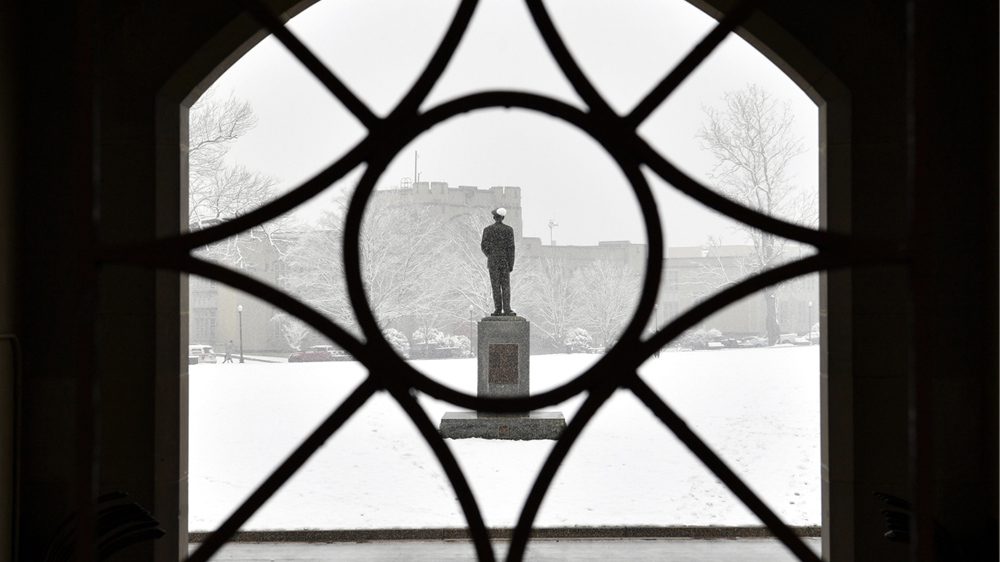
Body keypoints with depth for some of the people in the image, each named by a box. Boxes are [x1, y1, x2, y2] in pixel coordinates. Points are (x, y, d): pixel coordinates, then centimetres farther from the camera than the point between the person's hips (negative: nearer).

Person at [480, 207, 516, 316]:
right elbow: (511, 247, -6)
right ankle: (507, 310, -5)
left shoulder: (487, 230, -4)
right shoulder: (509, 229, -3)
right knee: (505, 286, 4)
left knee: (496, 286, 3)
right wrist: (511, 264, -3)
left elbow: (484, 246, -4)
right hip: (505, 261, 1)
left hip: (493, 261, -1)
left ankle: (498, 310, -1)